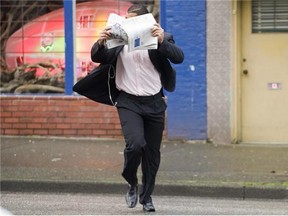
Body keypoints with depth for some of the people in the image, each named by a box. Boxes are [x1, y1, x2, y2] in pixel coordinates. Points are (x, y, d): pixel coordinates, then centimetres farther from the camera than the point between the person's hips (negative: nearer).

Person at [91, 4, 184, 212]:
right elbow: (98, 58, -1)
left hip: (154, 103, 1)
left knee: (152, 152, 7)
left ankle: (146, 196, 24)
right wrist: (100, 43, -23)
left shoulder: (162, 37, -2)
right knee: (135, 144, -20)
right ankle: (132, 183, 7)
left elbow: (178, 57, -14)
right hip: (129, 102, -1)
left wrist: (162, 41, -32)